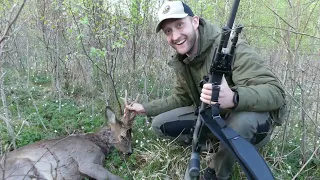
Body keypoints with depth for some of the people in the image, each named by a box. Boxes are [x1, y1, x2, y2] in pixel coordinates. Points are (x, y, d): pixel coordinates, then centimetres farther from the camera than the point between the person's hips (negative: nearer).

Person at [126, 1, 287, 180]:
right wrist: (146, 108, 7)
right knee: (160, 124, -5)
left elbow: (276, 92, -34)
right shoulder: (181, 61, -3)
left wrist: (234, 99, -54)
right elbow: (181, 98, 13)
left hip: (254, 117, -5)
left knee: (243, 120, -41)